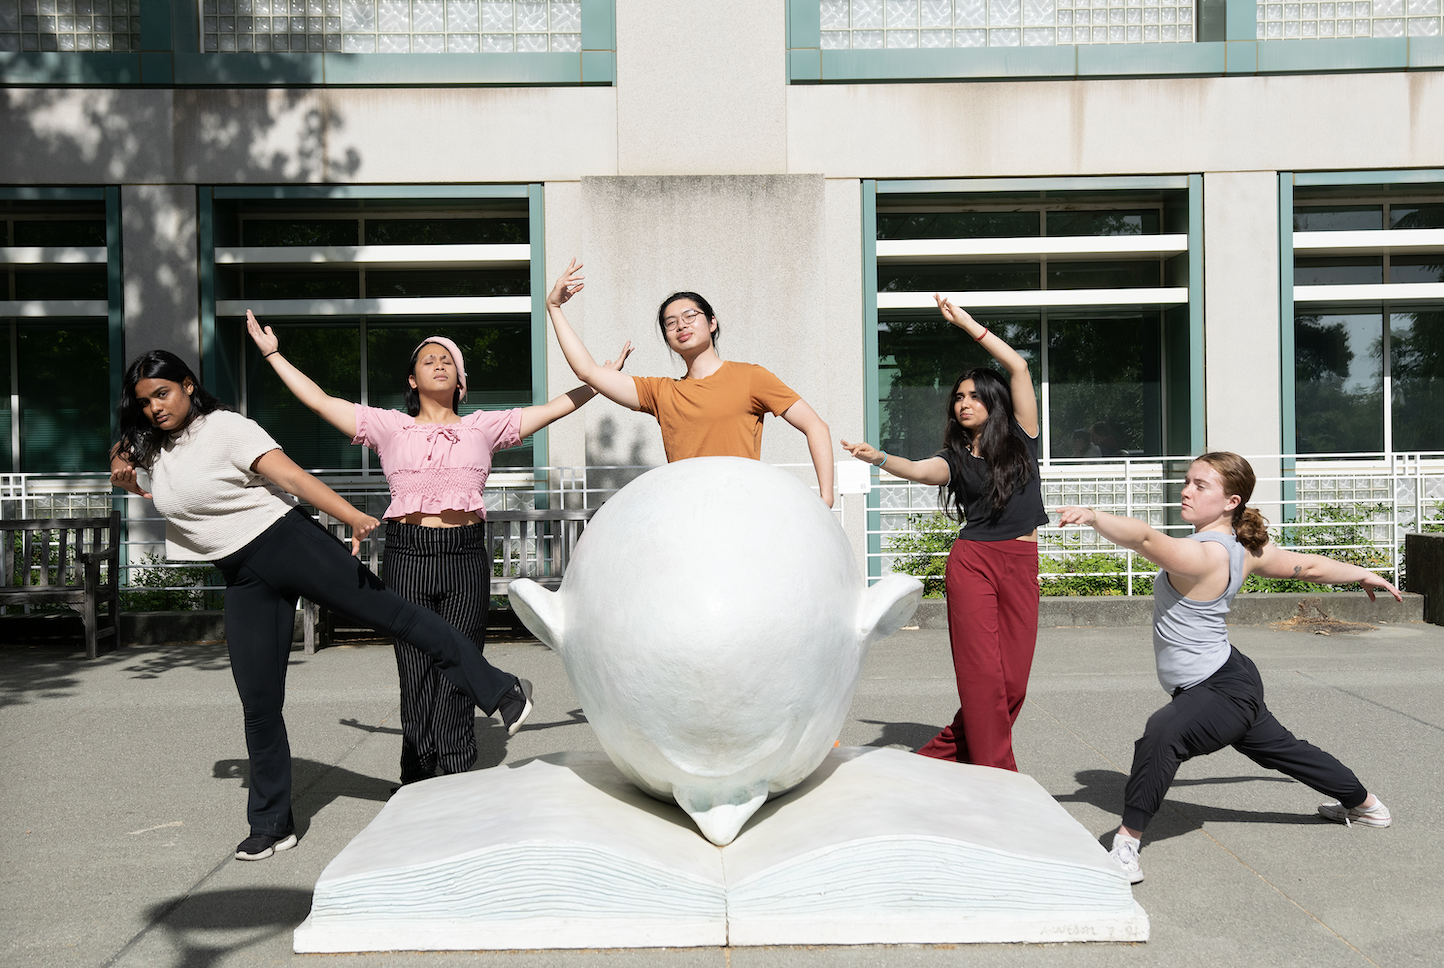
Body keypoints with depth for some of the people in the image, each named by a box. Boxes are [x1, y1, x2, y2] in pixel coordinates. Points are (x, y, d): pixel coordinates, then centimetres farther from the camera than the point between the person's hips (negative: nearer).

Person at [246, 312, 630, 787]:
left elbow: (554, 408, 15)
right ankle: (419, 786, 8)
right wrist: (273, 354, 16)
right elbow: (320, 401, 14)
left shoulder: (483, 427, 14)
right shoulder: (390, 427, 13)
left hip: (467, 556, 0)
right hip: (408, 555, 0)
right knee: (416, 676, -1)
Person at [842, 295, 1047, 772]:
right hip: (971, 562, -1)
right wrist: (878, 458, -31)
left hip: (1021, 565, 1)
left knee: (1013, 681, 0)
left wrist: (968, 324, 1)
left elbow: (1019, 367, 1)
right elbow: (919, 469, -12)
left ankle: (941, 756, 13)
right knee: (983, 674, -10)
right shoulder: (954, 458, 10)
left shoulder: (1020, 437, 9)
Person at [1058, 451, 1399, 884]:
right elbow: (1309, 566, 14)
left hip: (1223, 692, -11)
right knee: (1278, 747, 33)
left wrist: (1093, 516, -59)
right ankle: (1364, 803, 58)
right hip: (1232, 684, 11)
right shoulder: (1246, 550, 1)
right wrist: (1364, 574, 31)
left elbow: (1144, 538, -46)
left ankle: (1127, 846, -37)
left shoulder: (1202, 555, -27)